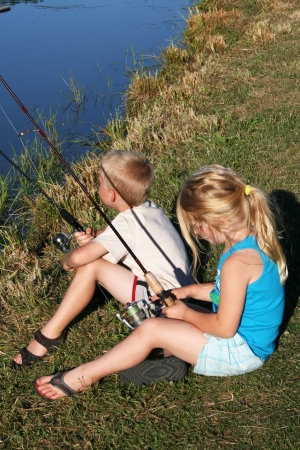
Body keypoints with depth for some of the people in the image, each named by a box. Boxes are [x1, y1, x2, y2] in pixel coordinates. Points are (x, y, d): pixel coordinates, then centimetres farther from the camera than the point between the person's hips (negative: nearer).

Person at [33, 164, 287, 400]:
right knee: (163, 320, 8)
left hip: (242, 352, -10)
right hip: (248, 338, 10)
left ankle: (82, 377, -2)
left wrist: (186, 313, -9)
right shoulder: (254, 239, 1)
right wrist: (191, 291, 6)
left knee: (151, 330, -15)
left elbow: (224, 327, -24)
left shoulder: (237, 262, -29)